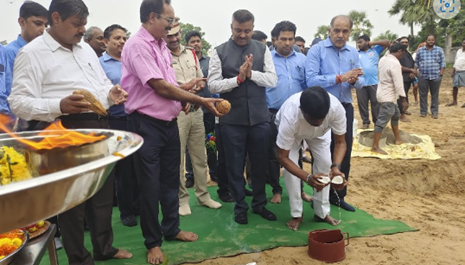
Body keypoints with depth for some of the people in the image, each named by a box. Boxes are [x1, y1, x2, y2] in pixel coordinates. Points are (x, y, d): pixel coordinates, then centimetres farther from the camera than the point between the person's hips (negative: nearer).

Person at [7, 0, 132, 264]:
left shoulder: (86, 48, 15)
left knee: (104, 192, 17)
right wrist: (59, 106, -30)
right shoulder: (32, 53, -7)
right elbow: (19, 102, -14)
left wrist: (111, 93, 0)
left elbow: (102, 83, 24)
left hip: (99, 127, 7)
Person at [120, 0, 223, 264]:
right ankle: (153, 241, 23)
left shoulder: (161, 45, 10)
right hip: (147, 124, -8)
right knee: (151, 185, 5)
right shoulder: (138, 45, -17)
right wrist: (200, 100, -17)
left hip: (170, 122, 8)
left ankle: (171, 228, 37)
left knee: (171, 179, 18)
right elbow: (160, 86, -21)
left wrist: (183, 96, -2)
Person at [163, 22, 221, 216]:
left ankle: (203, 195, 27)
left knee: (200, 156, 13)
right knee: (177, 158, 4)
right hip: (175, 113, -6)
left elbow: (201, 79, 17)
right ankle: (181, 198, 18)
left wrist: (199, 86, -6)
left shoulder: (191, 53, 11)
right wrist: (186, 86, -20)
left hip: (196, 111, 6)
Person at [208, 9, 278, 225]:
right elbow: (213, 85, -8)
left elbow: (272, 80, -2)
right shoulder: (219, 52, -1)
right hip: (232, 119, -2)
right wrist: (239, 78, -18)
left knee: (260, 164, 13)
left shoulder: (262, 50, 5)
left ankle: (259, 204, 31)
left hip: (260, 118, 2)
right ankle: (240, 207, 26)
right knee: (235, 166, 9)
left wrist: (251, 73, -17)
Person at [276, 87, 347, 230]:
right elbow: (282, 157, -37)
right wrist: (307, 178, -50)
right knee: (289, 168, -15)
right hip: (289, 127, -2)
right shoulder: (290, 116, -47)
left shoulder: (336, 108, -41)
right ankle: (296, 214, 2)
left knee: (325, 163, -7)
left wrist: (336, 167, -46)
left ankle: (322, 212, 9)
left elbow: (341, 142, -27)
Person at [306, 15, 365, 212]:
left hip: (345, 108, 5)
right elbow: (311, 80, -20)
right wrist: (340, 77, -25)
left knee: (344, 154, 12)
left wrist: (355, 80, -17)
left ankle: (338, 196, 27)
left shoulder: (353, 53, 7)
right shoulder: (317, 50, -8)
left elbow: (361, 82, 6)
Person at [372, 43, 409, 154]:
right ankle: (375, 147, -3)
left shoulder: (383, 59, 3)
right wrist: (404, 100, -17)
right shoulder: (395, 63, -22)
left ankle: (398, 139, 37)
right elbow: (398, 84, -22)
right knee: (382, 121, -7)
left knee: (396, 115, 23)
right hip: (388, 96, -11)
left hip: (386, 94, 11)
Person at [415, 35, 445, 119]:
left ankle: (434, 112, 12)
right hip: (423, 76, 1)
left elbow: (442, 63, 4)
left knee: (435, 95, 5)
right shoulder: (420, 50, 7)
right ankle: (423, 111, 13)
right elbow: (416, 62, 10)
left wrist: (441, 74, -4)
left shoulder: (439, 50, 5)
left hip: (435, 76, -1)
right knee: (423, 95, 4)